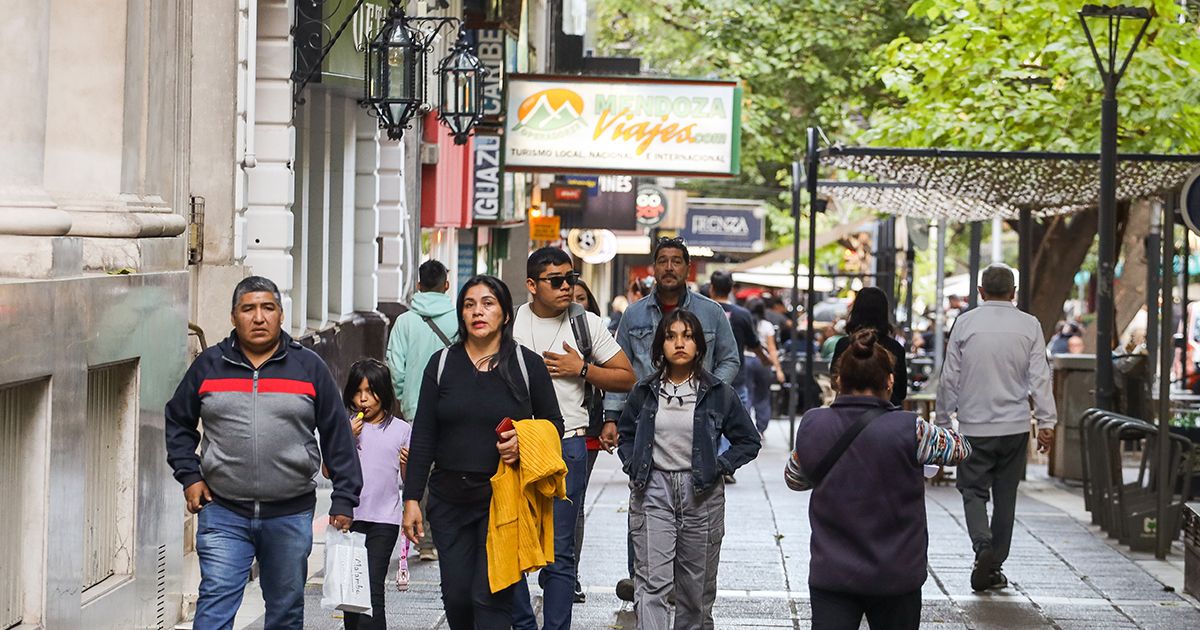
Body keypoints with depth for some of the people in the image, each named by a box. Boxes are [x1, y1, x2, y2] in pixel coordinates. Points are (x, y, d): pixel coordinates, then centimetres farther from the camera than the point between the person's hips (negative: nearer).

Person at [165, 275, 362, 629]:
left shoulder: (309, 367, 5)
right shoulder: (209, 365, 7)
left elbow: (338, 436, 7)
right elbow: (177, 422, 18)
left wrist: (344, 500, 2)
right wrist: (189, 475, 5)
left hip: (291, 516, 1)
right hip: (223, 512, -1)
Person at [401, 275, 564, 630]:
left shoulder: (527, 364, 1)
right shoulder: (442, 363, 5)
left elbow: (554, 424, 10)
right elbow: (423, 437, 5)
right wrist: (412, 498, 1)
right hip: (450, 497, 3)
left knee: (491, 597, -9)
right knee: (456, 597, 4)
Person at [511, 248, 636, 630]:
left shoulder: (586, 324, 5)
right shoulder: (509, 323, 7)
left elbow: (627, 379, 7)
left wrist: (581, 369, -7)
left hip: (567, 444, -1)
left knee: (559, 552, -1)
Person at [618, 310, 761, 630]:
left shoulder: (718, 393, 0)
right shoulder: (645, 391, 5)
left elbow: (749, 441, 7)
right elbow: (625, 433, 20)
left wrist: (718, 468, -5)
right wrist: (634, 466, 4)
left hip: (701, 494, 0)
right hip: (653, 490, 0)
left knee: (696, 586, 9)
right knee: (652, 581, -11)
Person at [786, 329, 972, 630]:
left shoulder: (811, 425, -5)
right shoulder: (909, 430, -15)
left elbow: (794, 479, 14)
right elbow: (959, 448, 6)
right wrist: (953, 427, 25)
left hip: (830, 575, 1)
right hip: (895, 577, -1)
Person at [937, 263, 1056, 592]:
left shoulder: (965, 322, -4)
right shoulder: (1029, 325, -1)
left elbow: (950, 377, -1)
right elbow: (1040, 377, -4)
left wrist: (943, 419, 8)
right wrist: (1047, 422, -1)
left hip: (974, 426, -2)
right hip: (1015, 426, 2)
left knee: (973, 490, 6)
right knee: (1005, 495, 11)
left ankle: (983, 546, -19)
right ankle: (995, 565, 15)